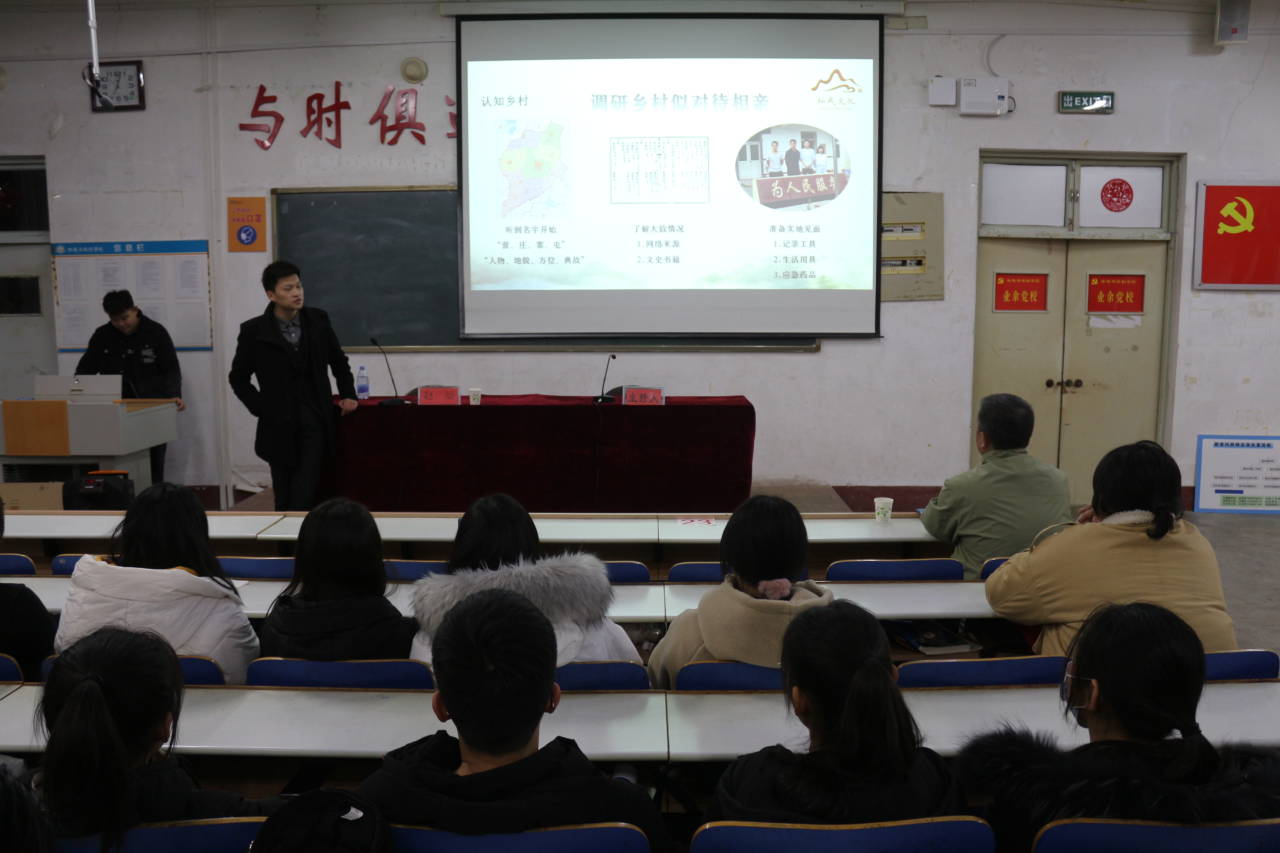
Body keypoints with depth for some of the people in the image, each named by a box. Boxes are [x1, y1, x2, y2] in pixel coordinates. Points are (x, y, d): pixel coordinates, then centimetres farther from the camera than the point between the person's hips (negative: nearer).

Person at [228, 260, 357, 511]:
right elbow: (238, 378, 7)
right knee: (284, 497, 7)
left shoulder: (318, 320, 2)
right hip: (278, 424, 0)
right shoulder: (254, 331, -4)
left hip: (315, 419, 0)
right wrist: (261, 408, -1)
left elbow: (339, 361, 17)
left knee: (304, 497, -10)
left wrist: (348, 394, 8)